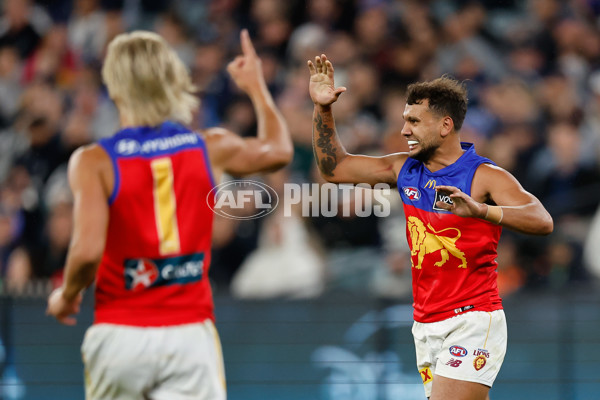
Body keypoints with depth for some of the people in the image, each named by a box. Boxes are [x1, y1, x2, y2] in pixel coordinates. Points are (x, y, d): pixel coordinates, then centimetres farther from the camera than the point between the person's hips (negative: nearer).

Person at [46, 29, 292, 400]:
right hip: (190, 332, 1)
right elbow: (279, 150, 24)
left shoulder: (94, 161, -7)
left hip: (120, 336, -1)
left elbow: (87, 250, -18)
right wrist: (257, 86, 40)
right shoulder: (210, 148, 3)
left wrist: (67, 296, 3)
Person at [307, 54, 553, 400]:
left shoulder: (484, 177, -11)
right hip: (426, 328, 7)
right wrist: (323, 110, 7)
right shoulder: (405, 170, 10)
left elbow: (543, 221, -26)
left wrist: (479, 210, -42)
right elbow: (335, 167, 20)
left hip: (473, 323, -7)